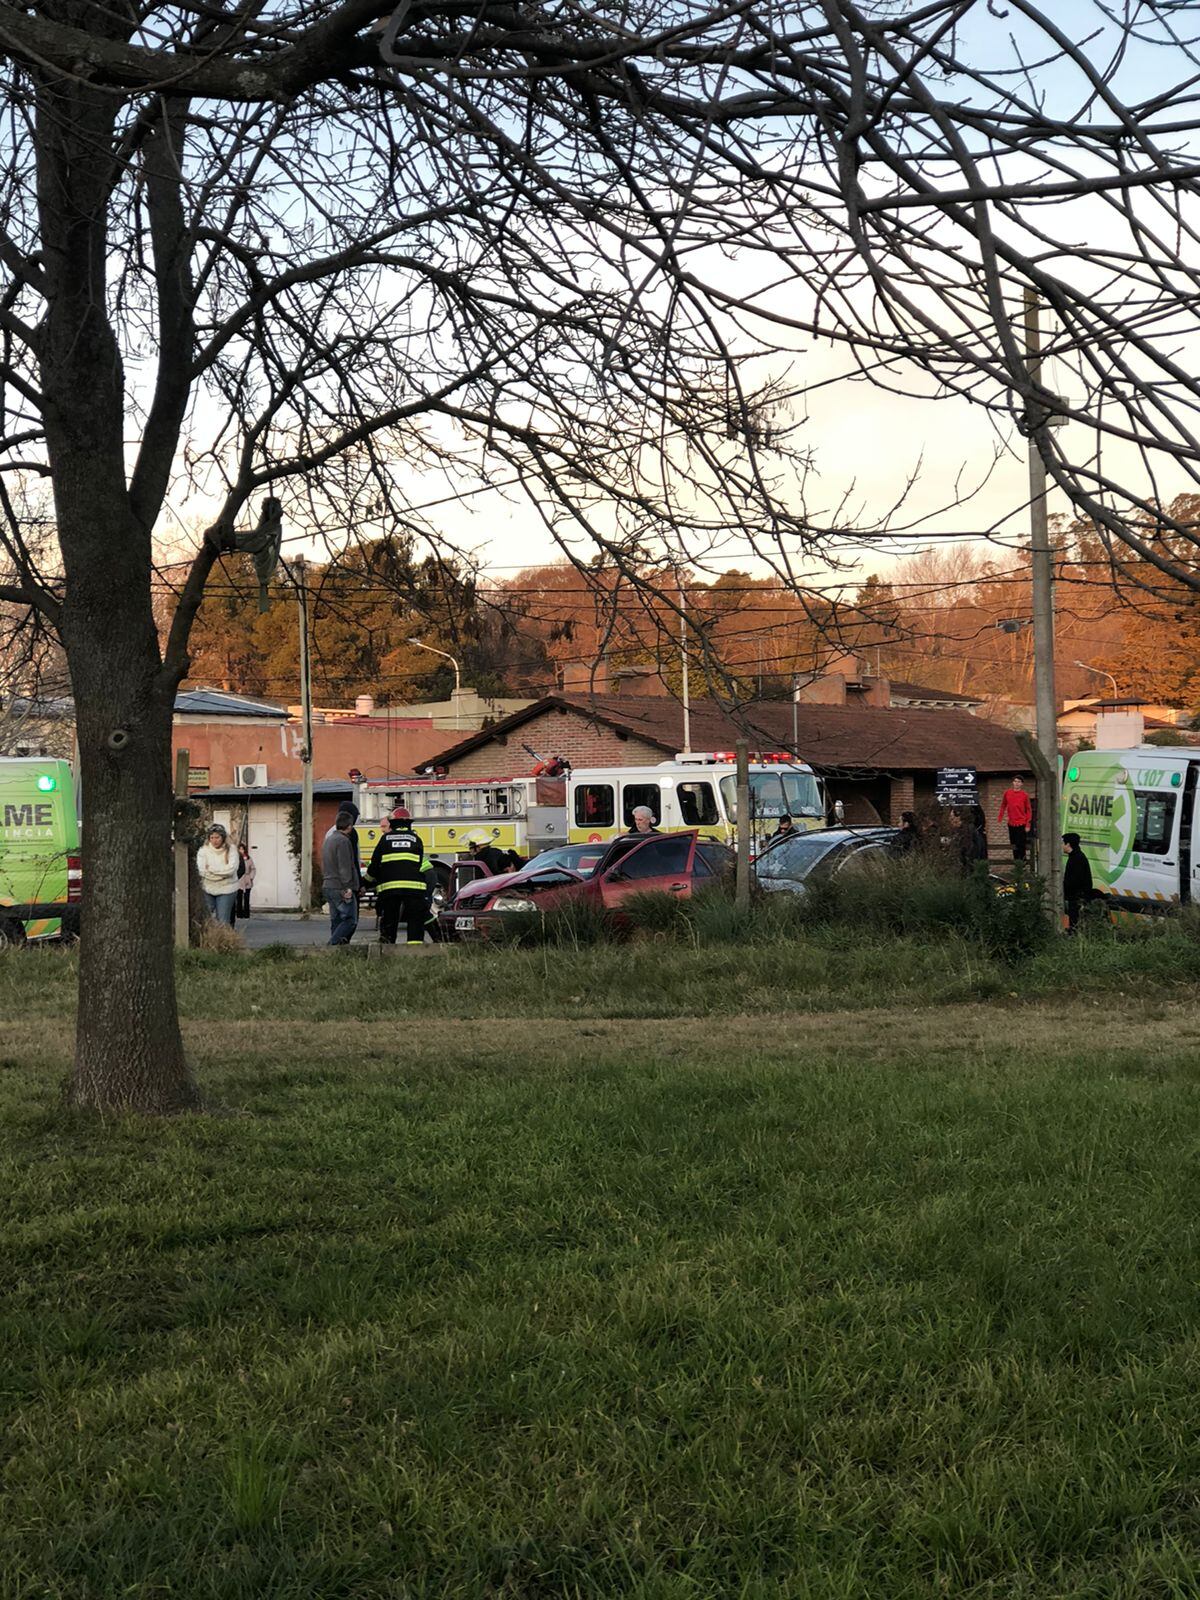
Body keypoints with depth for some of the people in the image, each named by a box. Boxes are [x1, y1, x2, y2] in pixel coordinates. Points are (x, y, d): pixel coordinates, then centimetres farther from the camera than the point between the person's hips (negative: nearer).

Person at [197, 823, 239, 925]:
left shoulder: (231, 850, -3)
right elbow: (201, 870, -11)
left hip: (226, 890, -2)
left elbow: (231, 869, -15)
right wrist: (222, 872, -15)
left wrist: (211, 869, -9)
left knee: (223, 920, -7)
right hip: (208, 890, 2)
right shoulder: (203, 850, 1)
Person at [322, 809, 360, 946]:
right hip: (341, 888, -10)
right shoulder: (343, 841, -13)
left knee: (336, 921, 11)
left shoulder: (328, 839, 19)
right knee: (350, 920, -8)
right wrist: (348, 887, -18)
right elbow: (344, 867, -19)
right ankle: (334, 942, -19)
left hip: (328, 887, 10)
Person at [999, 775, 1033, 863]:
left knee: (1021, 845, -5)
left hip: (1021, 824, -4)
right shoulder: (1007, 793, 3)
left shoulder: (1024, 795, -5)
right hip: (1011, 824, 4)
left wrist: (1028, 825, -6)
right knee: (1014, 845, 11)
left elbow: (1029, 810, -2)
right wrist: (1000, 818, 8)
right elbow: (1003, 805, 14)